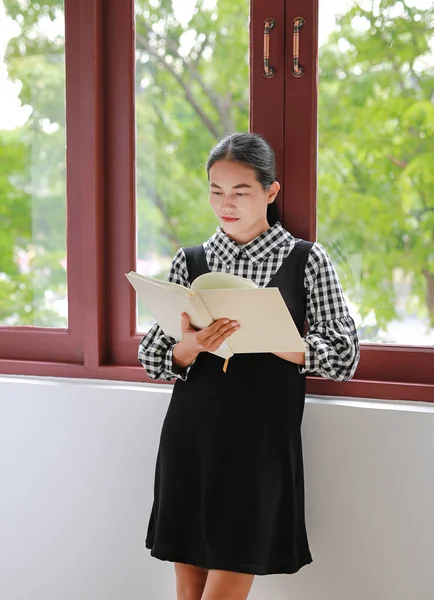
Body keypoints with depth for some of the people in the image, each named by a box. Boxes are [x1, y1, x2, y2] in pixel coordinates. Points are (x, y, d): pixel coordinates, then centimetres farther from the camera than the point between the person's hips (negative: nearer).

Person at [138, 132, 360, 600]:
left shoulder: (306, 261, 1)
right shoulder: (190, 262, 7)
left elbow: (344, 358, -4)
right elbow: (152, 360, 5)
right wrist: (189, 347, -18)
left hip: (261, 444, -3)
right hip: (190, 441, 3)